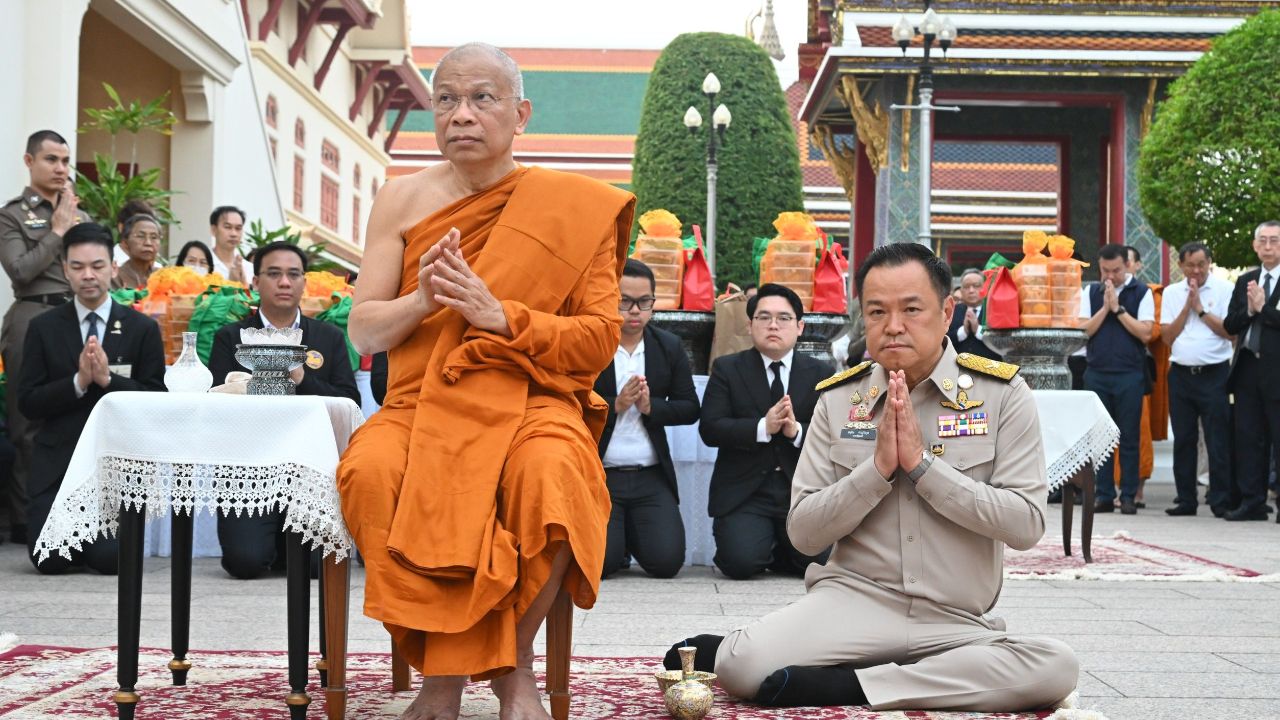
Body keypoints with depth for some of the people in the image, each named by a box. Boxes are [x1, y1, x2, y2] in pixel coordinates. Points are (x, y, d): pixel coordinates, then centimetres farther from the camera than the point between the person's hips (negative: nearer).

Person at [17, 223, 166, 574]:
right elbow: (28, 402, 0)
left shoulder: (143, 329, 2)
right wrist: (78, 381, -16)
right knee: (50, 561, -10)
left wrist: (108, 379, -18)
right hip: (58, 463, 1)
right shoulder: (43, 328, 5)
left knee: (110, 558, -14)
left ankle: (94, 535, 22)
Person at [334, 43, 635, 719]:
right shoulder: (404, 198, 8)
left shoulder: (573, 207, 3)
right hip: (419, 403, 2)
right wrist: (422, 299, -14)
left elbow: (601, 337, -1)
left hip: (531, 399, -1)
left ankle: (513, 660, -9)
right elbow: (363, 332, 7)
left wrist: (499, 315, -16)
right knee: (370, 473, -32)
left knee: (552, 476, -35)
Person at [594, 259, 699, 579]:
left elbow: (689, 409, 6)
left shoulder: (669, 347, 8)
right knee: (600, 562, -16)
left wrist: (650, 406, -12)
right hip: (598, 476, -3)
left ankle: (632, 532, 23)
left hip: (651, 477, 3)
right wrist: (616, 406, -20)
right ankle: (617, 536, 20)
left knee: (667, 561, -11)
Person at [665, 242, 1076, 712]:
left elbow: (1026, 524, -8)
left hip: (957, 621, 1)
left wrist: (921, 464, -14)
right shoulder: (837, 400, 5)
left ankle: (845, 684, -20)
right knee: (742, 667, -29)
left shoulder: (1002, 393, 0)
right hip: (854, 598, -1)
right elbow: (803, 532, 1)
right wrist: (878, 467, -13)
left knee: (1057, 667, -30)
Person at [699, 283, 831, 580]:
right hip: (744, 491, -2)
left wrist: (797, 431, -22)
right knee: (741, 562, -20)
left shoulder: (820, 374, 7)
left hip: (803, 491, 2)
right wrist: (763, 427, -21)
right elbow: (710, 429, -8)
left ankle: (776, 551, 22)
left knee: (818, 561, -12)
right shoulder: (727, 369, 3)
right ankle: (760, 544, 17)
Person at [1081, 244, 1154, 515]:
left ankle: (1129, 495, 5)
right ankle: (1104, 495, 9)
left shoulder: (1141, 292, 0)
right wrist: (1105, 308, -8)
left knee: (1129, 437, 0)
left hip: (1130, 373, -3)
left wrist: (1118, 308, -11)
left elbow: (1145, 333, -9)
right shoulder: (1091, 293, 9)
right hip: (1097, 373, 3)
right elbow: (1084, 331, 1)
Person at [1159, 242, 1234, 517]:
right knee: (1183, 440, 7)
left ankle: (1221, 501, 0)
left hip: (1214, 373, -4)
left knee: (1218, 441, -4)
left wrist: (1201, 309, -10)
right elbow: (1167, 336, 3)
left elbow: (1231, 331, -10)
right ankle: (1186, 499, 14)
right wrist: (1187, 306, -4)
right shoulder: (1172, 293, 9)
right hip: (1181, 373, 4)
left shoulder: (1224, 290, -1)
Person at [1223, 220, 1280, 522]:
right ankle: (1252, 502, 13)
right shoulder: (1245, 281, 16)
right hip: (1247, 369, 6)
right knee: (1248, 438, 8)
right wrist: (1249, 310, -7)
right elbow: (1230, 325, 10)